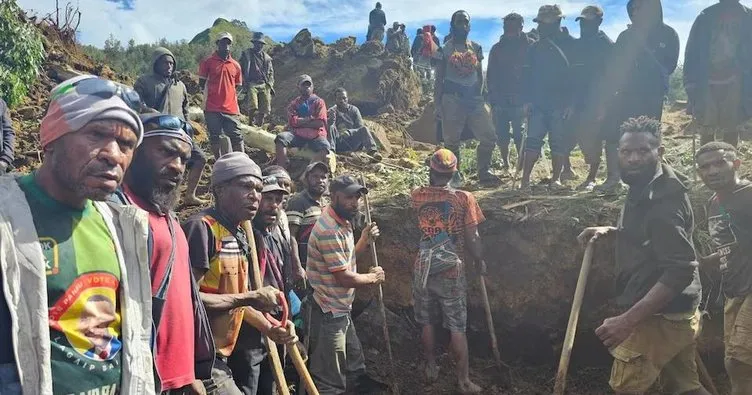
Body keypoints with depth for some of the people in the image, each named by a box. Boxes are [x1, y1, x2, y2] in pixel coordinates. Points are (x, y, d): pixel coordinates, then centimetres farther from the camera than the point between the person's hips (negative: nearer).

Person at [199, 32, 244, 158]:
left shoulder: (236, 65, 11)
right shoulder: (207, 62, 1)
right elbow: (202, 82, 5)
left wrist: (229, 96, 7)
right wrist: (214, 94, 2)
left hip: (231, 108, 2)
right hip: (212, 108, -2)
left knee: (237, 137, 0)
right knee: (215, 137, 5)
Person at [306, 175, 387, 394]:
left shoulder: (343, 223, 7)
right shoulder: (329, 230, -25)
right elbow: (345, 277, -24)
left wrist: (364, 240, 1)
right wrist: (373, 277, -7)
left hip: (342, 309, 10)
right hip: (329, 313, -10)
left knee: (355, 363, 29)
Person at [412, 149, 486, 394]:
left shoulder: (418, 197, -4)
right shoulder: (464, 199, -11)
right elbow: (472, 238, -8)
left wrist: (432, 181, 27)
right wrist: (479, 261, 7)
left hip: (423, 269, 2)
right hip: (452, 270, -2)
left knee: (427, 322, 18)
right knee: (457, 327, 7)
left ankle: (431, 368, 32)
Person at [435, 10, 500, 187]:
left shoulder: (476, 48, 11)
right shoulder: (445, 50, 1)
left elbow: (480, 75, 16)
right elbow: (439, 78, 1)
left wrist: (481, 95, 6)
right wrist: (437, 102, -5)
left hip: (474, 96, 4)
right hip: (452, 98, -4)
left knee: (488, 137, 0)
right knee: (452, 140, 2)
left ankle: (484, 172, 14)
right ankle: (455, 175, 16)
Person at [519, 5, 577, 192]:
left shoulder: (570, 45, 0)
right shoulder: (536, 47, 12)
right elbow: (528, 74, 11)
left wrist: (571, 102, -10)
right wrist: (528, 99, 1)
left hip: (560, 105, -3)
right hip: (538, 104, 3)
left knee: (558, 142, 2)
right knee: (533, 141, -2)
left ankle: (556, 178, 12)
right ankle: (525, 178, -3)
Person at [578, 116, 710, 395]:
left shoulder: (662, 199, -23)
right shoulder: (647, 187, 8)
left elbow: (680, 270, -29)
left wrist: (628, 319, -33)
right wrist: (611, 231, 7)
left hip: (658, 317, -10)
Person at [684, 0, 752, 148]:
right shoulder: (706, 17, 4)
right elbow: (693, 51, 2)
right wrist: (692, 83, -5)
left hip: (733, 82, 0)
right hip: (707, 82, 0)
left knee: (731, 127, 3)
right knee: (708, 127, 3)